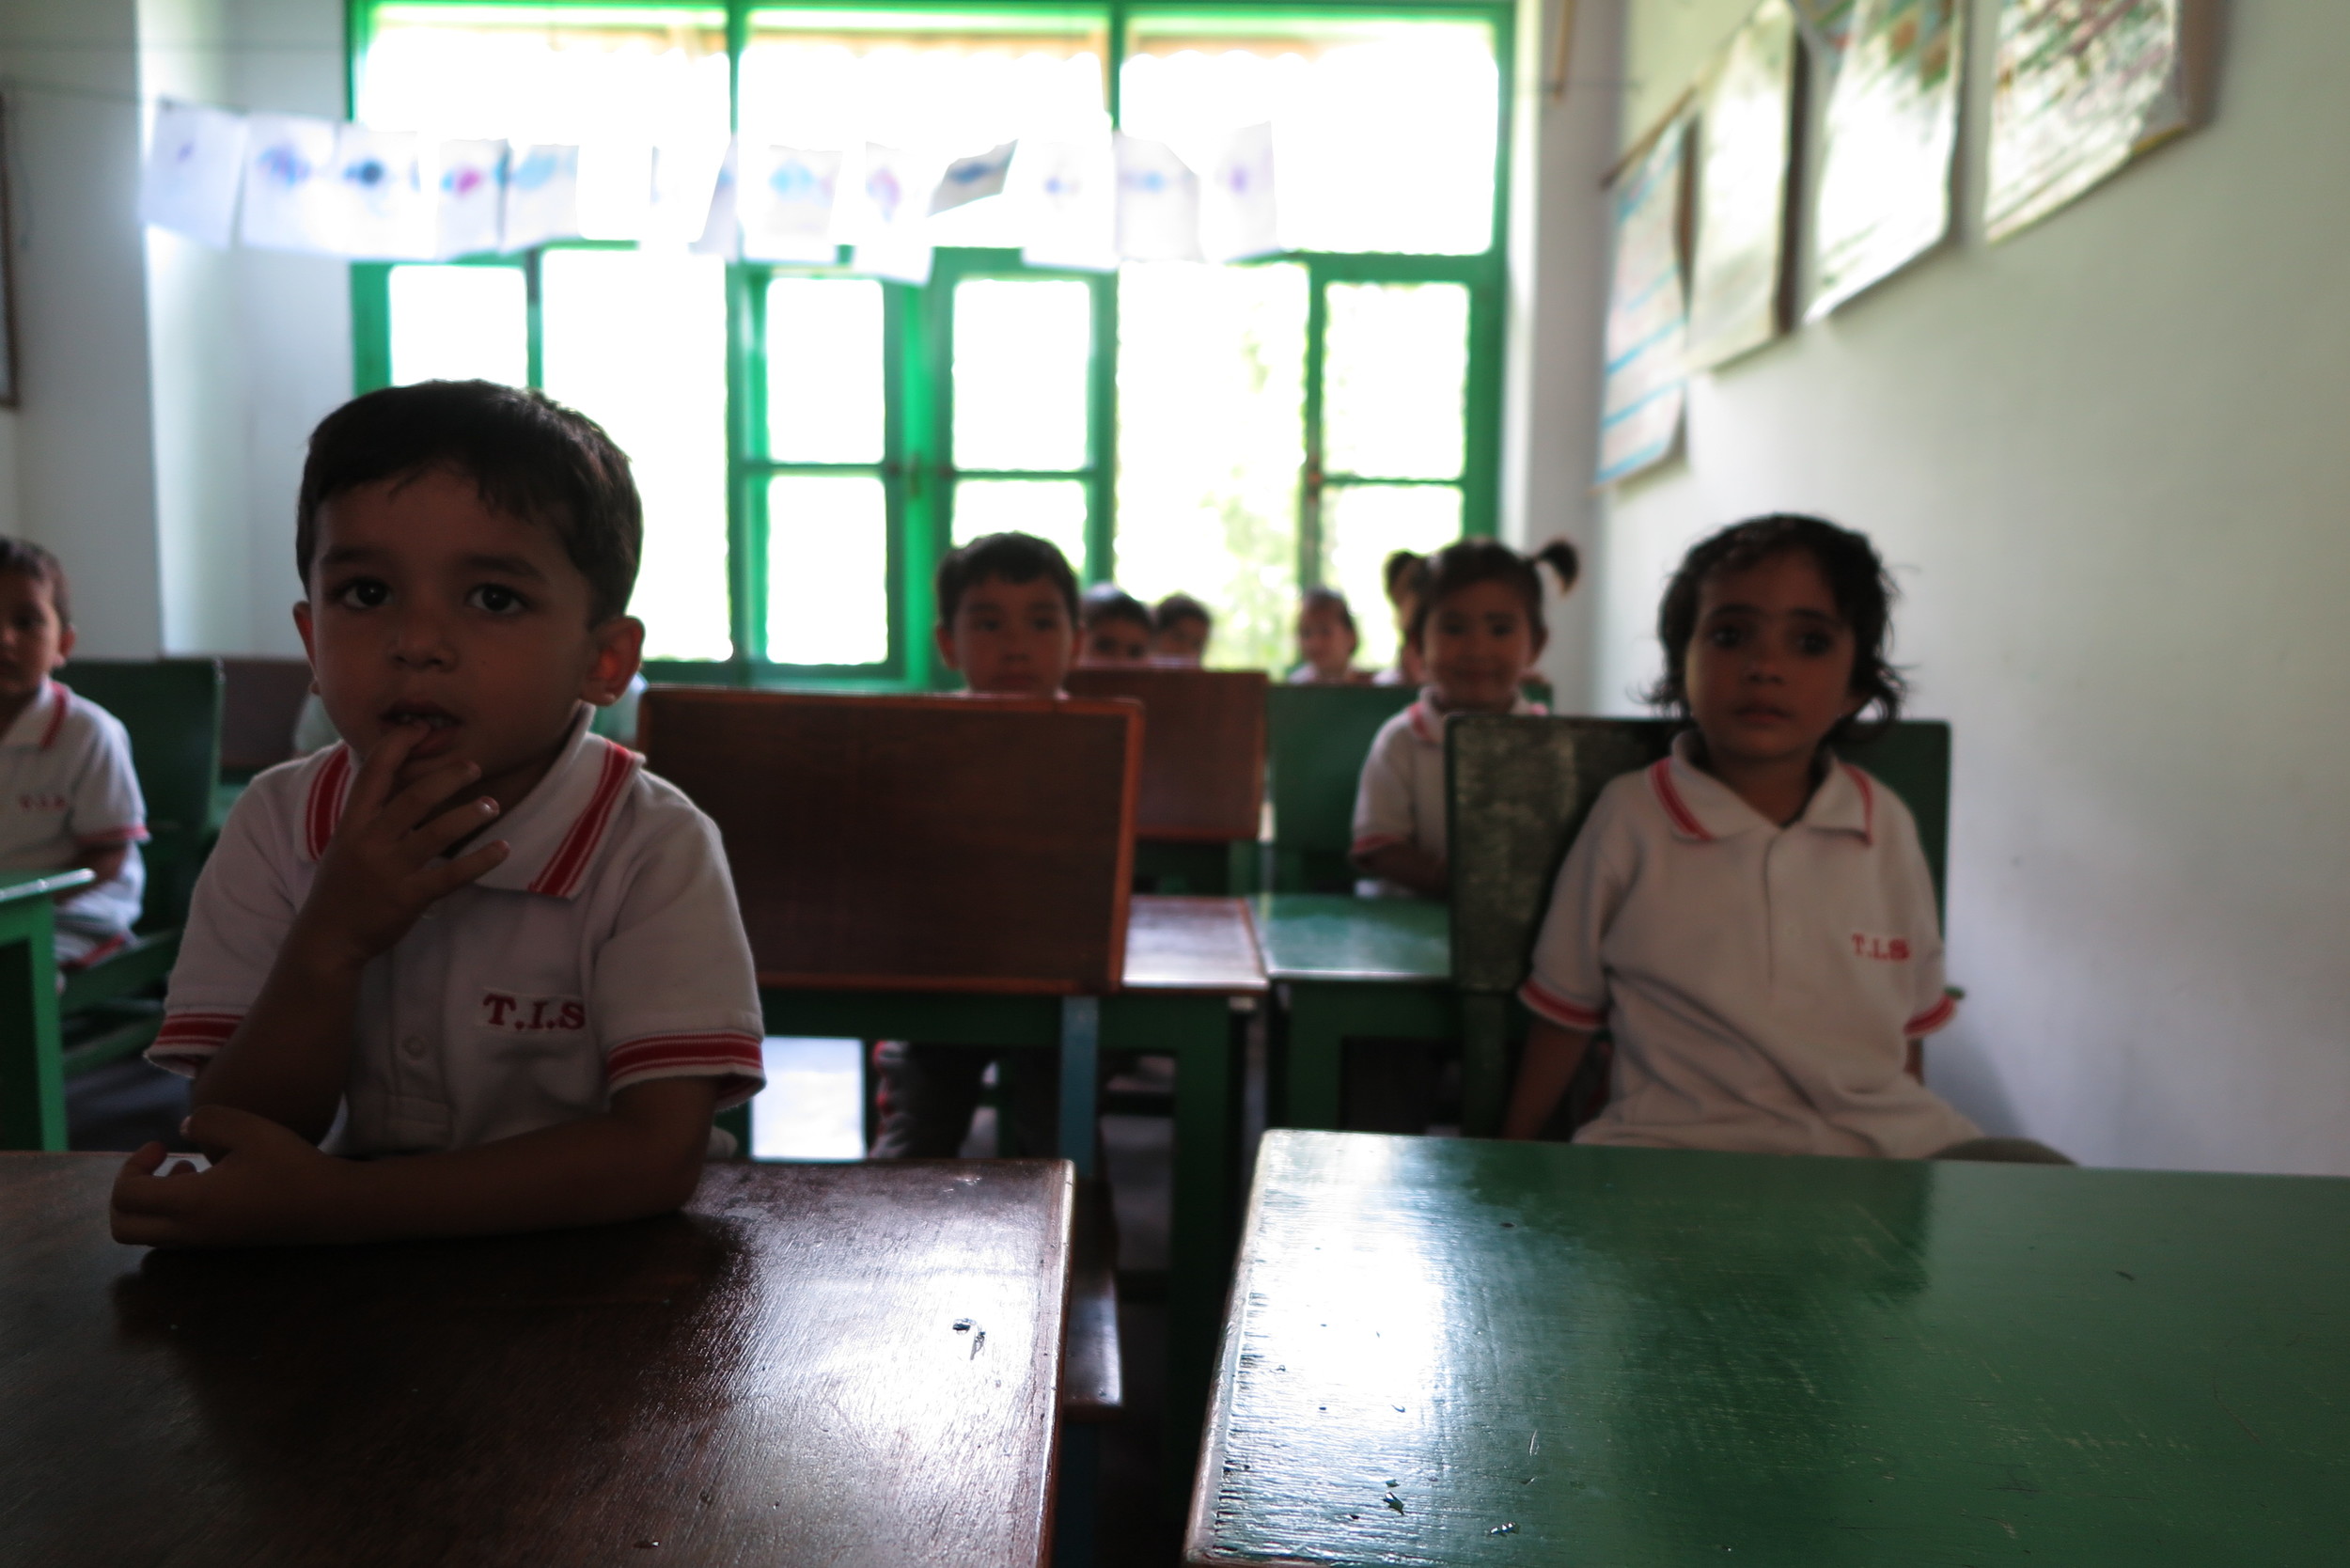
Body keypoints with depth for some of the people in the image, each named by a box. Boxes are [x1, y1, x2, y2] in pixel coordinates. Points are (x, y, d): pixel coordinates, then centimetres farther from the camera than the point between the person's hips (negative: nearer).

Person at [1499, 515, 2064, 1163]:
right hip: (1685, 1138, -4)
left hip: (1888, 1135, 5)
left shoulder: (1886, 823, 10)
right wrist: (1513, 1154, 9)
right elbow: (1566, 1012, 8)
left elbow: (1910, 1022, 19)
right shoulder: (1630, 816, 1)